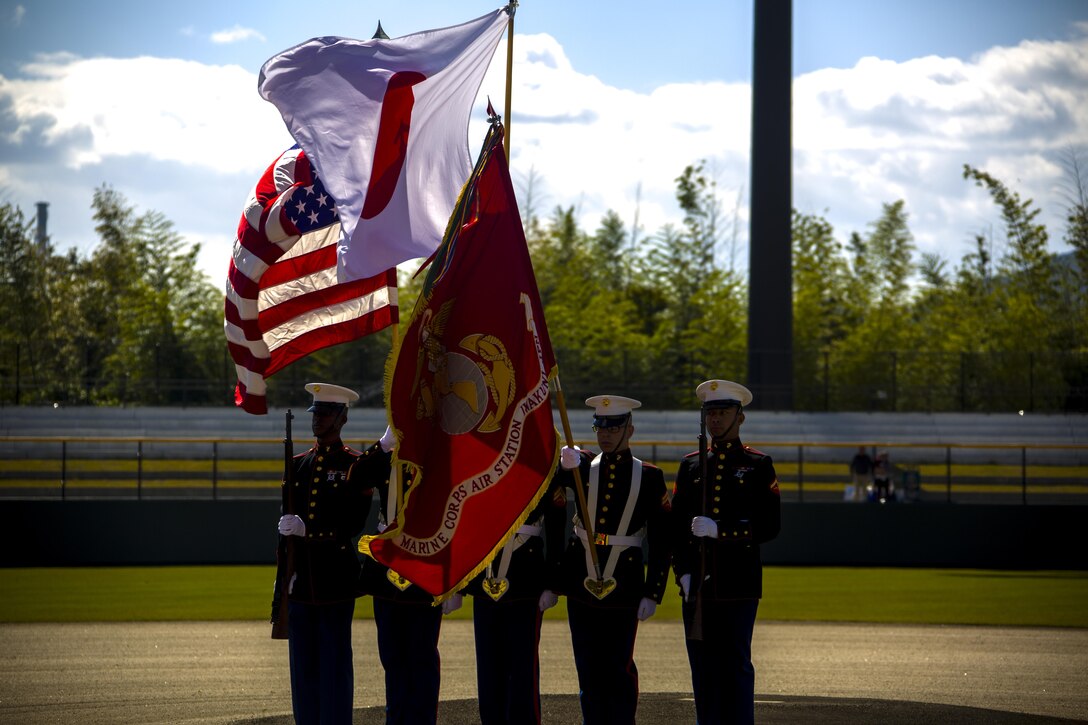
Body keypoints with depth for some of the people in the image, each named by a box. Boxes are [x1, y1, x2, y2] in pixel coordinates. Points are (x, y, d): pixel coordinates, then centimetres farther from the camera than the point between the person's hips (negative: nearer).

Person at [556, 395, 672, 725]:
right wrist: (566, 464, -40)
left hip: (623, 586, -2)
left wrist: (653, 594, -6)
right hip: (582, 583, 3)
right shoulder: (583, 467, 8)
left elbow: (661, 541, 0)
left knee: (619, 669, -1)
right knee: (588, 669, 5)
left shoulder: (649, 477, 2)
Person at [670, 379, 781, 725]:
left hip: (739, 584, -3)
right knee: (704, 667, 4)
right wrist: (683, 572, -1)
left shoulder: (758, 466, 3)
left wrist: (720, 531, -15)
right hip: (697, 582, 3)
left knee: (736, 665, -4)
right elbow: (676, 525, 12)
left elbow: (769, 526, -4)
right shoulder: (691, 465, 13)